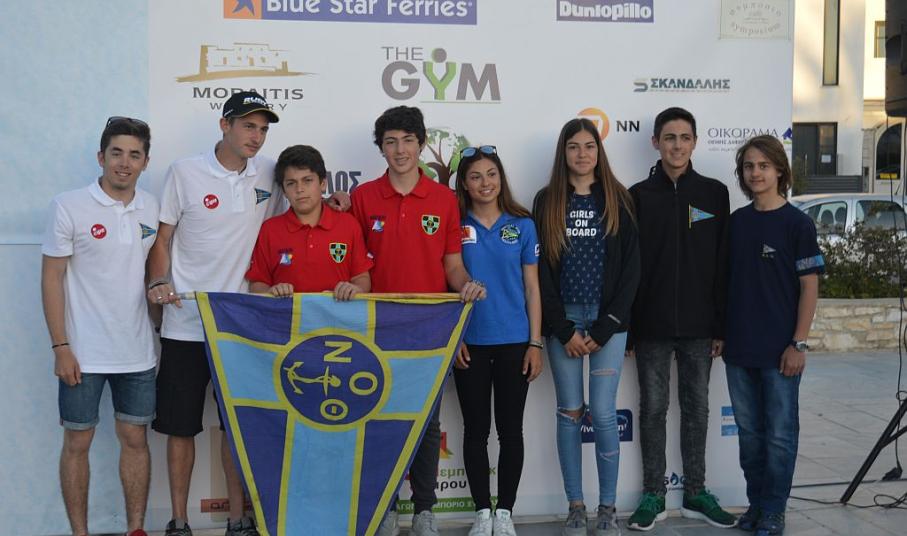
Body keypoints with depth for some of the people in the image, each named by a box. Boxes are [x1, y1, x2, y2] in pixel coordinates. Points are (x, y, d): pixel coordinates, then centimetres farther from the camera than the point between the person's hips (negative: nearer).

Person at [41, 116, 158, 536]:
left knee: (135, 439, 10)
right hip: (82, 354, -4)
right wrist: (60, 347, -11)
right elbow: (52, 278, -7)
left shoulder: (151, 208, 5)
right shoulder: (69, 206, -8)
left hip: (137, 352, 4)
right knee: (77, 442, 6)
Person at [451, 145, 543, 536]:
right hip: (469, 343, 0)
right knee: (476, 430, 7)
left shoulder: (522, 225, 3)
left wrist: (535, 343, 0)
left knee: (511, 430, 5)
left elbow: (531, 288, 4)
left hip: (514, 342, 1)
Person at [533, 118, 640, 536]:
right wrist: (566, 330, -7)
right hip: (562, 320, 1)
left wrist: (603, 328, -7)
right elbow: (541, 270, 1)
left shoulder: (617, 200, 5)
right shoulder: (547, 202, 5)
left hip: (608, 320, -1)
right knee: (569, 413, 4)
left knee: (603, 412, -3)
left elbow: (631, 268, 1)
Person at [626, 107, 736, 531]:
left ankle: (695, 493, 21)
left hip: (699, 325, 1)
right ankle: (653, 496, 16)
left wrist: (721, 326, 0)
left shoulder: (714, 193, 4)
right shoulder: (639, 196, 1)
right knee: (653, 409, 5)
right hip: (651, 325, -1)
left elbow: (722, 265, 3)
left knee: (697, 408, 10)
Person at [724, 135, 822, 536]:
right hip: (739, 348, 4)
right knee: (749, 432, 13)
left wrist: (799, 343, -11)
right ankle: (755, 503, 26)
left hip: (779, 349, -4)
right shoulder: (736, 221, 7)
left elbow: (809, 286, -7)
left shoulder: (797, 223, -6)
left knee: (780, 434, 5)